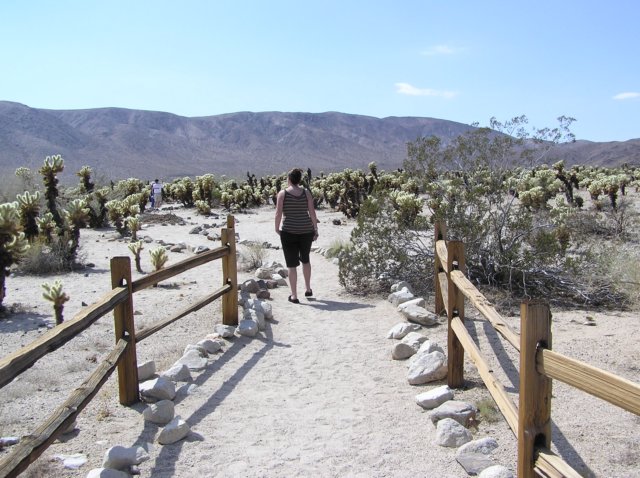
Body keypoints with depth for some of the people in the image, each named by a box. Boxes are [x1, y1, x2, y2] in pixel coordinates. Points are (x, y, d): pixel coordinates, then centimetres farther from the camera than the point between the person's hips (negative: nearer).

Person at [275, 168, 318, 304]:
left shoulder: (282, 193, -5)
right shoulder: (306, 192, 2)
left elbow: (278, 214, -8)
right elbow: (312, 212, 1)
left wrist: (277, 229, 5)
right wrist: (315, 229, 8)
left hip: (289, 232, -3)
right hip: (306, 231, 3)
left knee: (292, 265, 4)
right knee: (305, 259, 24)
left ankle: (294, 296, 7)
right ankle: (308, 289, 30)